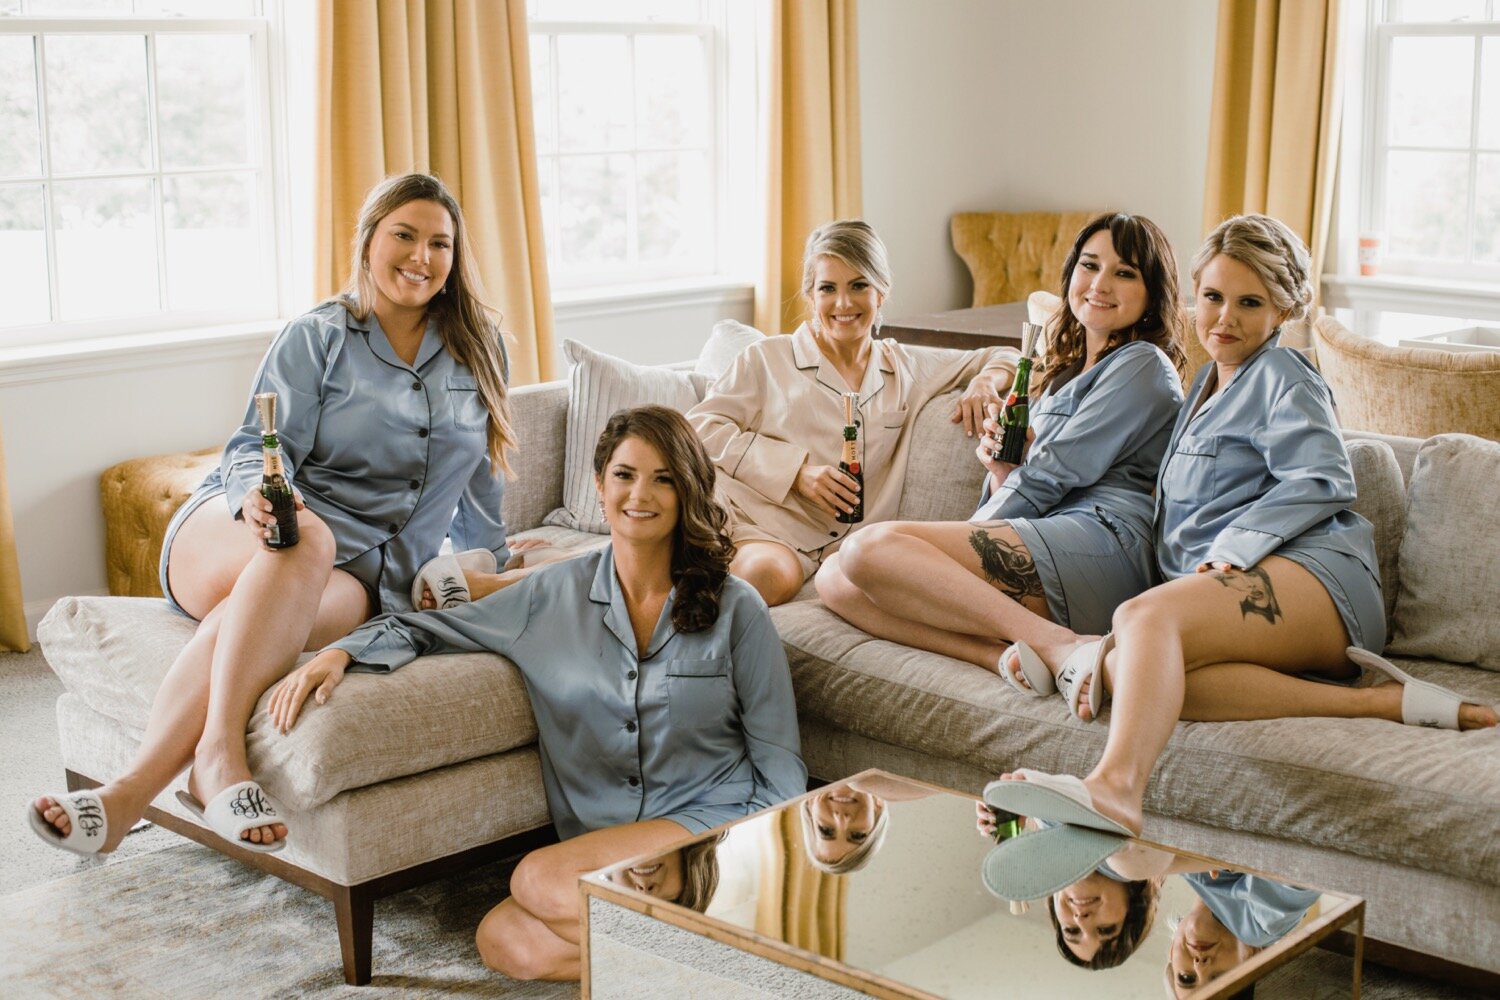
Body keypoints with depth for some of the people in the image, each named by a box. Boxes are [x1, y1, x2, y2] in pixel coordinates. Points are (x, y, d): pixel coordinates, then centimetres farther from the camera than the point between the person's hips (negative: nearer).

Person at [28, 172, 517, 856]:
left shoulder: (477, 350, 15)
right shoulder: (318, 338, 5)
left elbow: (477, 474, 28)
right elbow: (257, 449, -4)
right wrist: (259, 496, -27)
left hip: (362, 579, 1)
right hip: (229, 535, -1)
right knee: (306, 539, -41)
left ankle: (134, 789, -46)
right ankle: (218, 755, -47)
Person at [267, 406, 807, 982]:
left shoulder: (735, 608, 0)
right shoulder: (556, 596, 7)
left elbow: (779, 763, 2)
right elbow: (430, 628, 15)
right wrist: (338, 653, -3)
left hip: (711, 824, -4)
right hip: (603, 852, 4)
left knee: (537, 881, -27)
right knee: (503, 942, -23)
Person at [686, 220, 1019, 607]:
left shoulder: (905, 369, 23)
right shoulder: (767, 359, 12)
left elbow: (1001, 357, 33)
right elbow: (699, 429, 3)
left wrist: (986, 380, 6)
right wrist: (795, 471, -7)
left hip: (806, 546, 3)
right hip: (736, 511, -2)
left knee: (775, 575, -37)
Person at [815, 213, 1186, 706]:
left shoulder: (1143, 367, 5)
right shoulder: (1064, 373, 32)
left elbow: (1051, 479, -4)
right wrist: (1001, 467, 4)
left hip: (1102, 541, -9)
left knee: (871, 549, -25)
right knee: (834, 579, -10)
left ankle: (1056, 644, -30)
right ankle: (1004, 654, -28)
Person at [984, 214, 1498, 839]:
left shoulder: (1281, 377, 11)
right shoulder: (1211, 380, 35)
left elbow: (1321, 481, -6)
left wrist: (1233, 548, -18)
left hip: (1311, 575, -6)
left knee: (1145, 615, -36)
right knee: (1118, 666, -31)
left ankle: (1115, 788, -62)